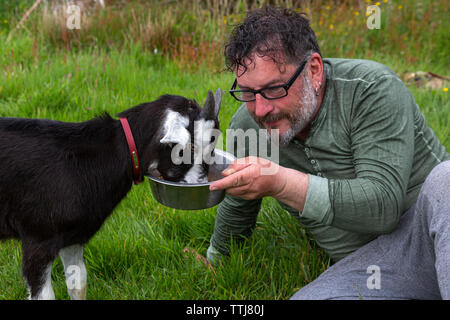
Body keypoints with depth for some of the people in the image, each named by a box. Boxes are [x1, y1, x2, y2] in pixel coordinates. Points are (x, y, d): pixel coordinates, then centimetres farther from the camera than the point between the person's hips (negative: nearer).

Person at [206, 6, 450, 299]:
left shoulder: (373, 89, -18)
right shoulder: (247, 126, -1)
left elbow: (383, 206, -27)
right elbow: (236, 208, 20)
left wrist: (282, 184, -35)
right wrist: (216, 260, 34)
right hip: (368, 264, 4)